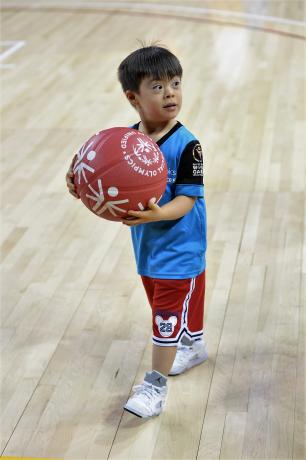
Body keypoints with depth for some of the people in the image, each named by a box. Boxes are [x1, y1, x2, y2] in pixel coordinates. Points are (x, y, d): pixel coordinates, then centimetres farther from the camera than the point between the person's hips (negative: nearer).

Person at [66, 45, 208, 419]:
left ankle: (155, 385, 13)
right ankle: (193, 346, 51)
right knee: (179, 305, 26)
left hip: (179, 249, -6)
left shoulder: (186, 145, -23)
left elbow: (187, 199, -25)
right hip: (146, 246, 6)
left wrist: (157, 214, -43)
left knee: (167, 317, -1)